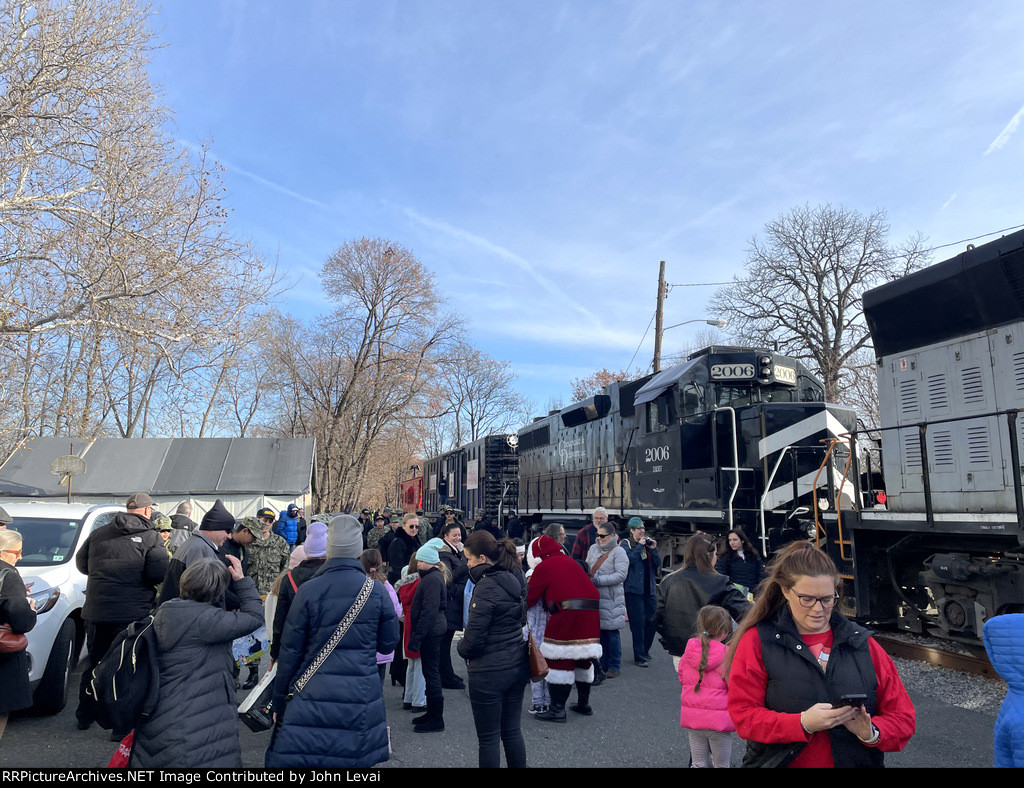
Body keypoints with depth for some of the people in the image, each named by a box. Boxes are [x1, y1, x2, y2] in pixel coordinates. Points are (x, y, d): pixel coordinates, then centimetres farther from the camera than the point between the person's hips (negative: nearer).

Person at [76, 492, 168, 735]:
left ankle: (85, 717, 37)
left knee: (95, 663, 22)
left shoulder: (98, 534, 6)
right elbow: (160, 575, -17)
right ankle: (123, 726, 9)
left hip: (96, 612, 5)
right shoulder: (152, 538, -9)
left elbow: (81, 565, 17)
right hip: (134, 613, -5)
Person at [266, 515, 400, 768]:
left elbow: (290, 651, -3)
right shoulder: (377, 590, -3)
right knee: (355, 761, 13)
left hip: (314, 698, -2)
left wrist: (278, 700, 8)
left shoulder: (309, 590, -8)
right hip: (362, 699, 2)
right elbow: (389, 643, 4)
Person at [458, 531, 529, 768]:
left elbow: (474, 635, -20)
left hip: (489, 671, -8)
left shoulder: (486, 587, -21)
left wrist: (463, 649, 0)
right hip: (517, 666, 8)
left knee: (488, 738, 7)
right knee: (512, 731, 18)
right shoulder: (516, 578, 3)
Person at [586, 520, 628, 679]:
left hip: (611, 598, -5)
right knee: (600, 631, 10)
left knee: (611, 632, -1)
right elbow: (587, 568, 20)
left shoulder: (618, 551, -8)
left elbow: (621, 575, -15)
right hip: (595, 596, 5)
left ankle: (614, 666, 11)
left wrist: (599, 580, -19)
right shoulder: (593, 549, 11)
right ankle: (603, 664, 22)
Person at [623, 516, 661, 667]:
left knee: (651, 621, 8)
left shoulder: (648, 544, 13)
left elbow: (658, 564, 8)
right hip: (634, 589, -5)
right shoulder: (626, 545, -1)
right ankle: (639, 657, 0)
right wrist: (639, 546, -16)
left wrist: (654, 549, -6)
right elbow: (629, 560, -18)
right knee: (638, 623, -7)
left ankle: (645, 651, 27)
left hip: (650, 589, 5)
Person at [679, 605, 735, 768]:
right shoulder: (725, 654, -18)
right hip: (718, 720, -4)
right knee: (721, 765, 14)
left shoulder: (688, 651, -3)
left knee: (698, 764, 17)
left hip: (692, 718, 4)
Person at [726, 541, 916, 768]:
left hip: (857, 761, 3)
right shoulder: (757, 642, -10)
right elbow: (743, 715, -15)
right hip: (782, 760, -2)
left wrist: (872, 733, -17)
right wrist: (802, 723, -27)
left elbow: (902, 717, 2)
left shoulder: (862, 643, 0)